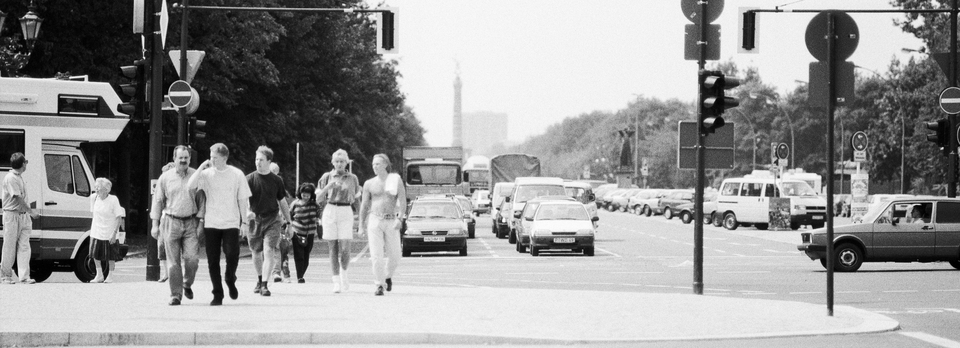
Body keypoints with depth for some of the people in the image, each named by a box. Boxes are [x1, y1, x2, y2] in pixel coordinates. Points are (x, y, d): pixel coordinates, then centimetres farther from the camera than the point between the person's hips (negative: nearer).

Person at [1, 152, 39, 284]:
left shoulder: (19, 177, 13)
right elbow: (18, 199, -18)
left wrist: (29, 214, 11)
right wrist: (32, 212, -15)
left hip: (24, 215, 8)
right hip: (12, 215, -8)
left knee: (24, 247, 1)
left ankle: (25, 276, -2)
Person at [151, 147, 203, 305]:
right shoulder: (165, 177, 6)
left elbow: (201, 201, 6)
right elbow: (158, 201, 11)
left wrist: (201, 222, -2)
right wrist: (155, 225, 7)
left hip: (191, 222, 0)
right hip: (171, 222, 0)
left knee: (192, 258, -10)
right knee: (173, 262, -1)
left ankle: (187, 284, 17)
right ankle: (176, 295, 7)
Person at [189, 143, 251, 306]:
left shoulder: (237, 175, 1)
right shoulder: (206, 174, 1)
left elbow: (242, 199, 6)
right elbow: (190, 185, -14)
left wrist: (244, 221, 3)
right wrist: (201, 167, -13)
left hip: (231, 223, -1)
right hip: (211, 224, 1)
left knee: (232, 254, -16)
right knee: (213, 260, 1)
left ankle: (230, 279, 15)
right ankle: (217, 295, 10)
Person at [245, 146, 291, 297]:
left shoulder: (276, 180, 3)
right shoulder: (250, 179, 0)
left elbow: (282, 202, 12)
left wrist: (288, 222, 14)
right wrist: (246, 212, -26)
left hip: (272, 220, -1)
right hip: (254, 220, 1)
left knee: (269, 252, -14)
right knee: (256, 253, 11)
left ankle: (264, 285, -15)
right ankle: (260, 280, 34)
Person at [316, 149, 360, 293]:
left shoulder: (352, 178, 9)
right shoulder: (327, 177, 7)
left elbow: (356, 199, 17)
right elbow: (318, 199, 4)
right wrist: (328, 187, -11)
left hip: (346, 212, 0)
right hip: (329, 211, 0)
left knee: (345, 249, -10)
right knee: (333, 249, 0)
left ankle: (343, 272, 19)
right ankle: (336, 281, 5)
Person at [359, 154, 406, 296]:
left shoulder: (396, 180, 2)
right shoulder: (369, 184, 6)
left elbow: (402, 200, -6)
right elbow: (364, 205, 10)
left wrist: (399, 218, -20)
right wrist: (361, 226, 7)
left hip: (391, 222, 0)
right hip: (374, 220, 0)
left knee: (394, 257, 2)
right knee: (376, 255, -13)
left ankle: (388, 276, 33)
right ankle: (379, 286, -7)